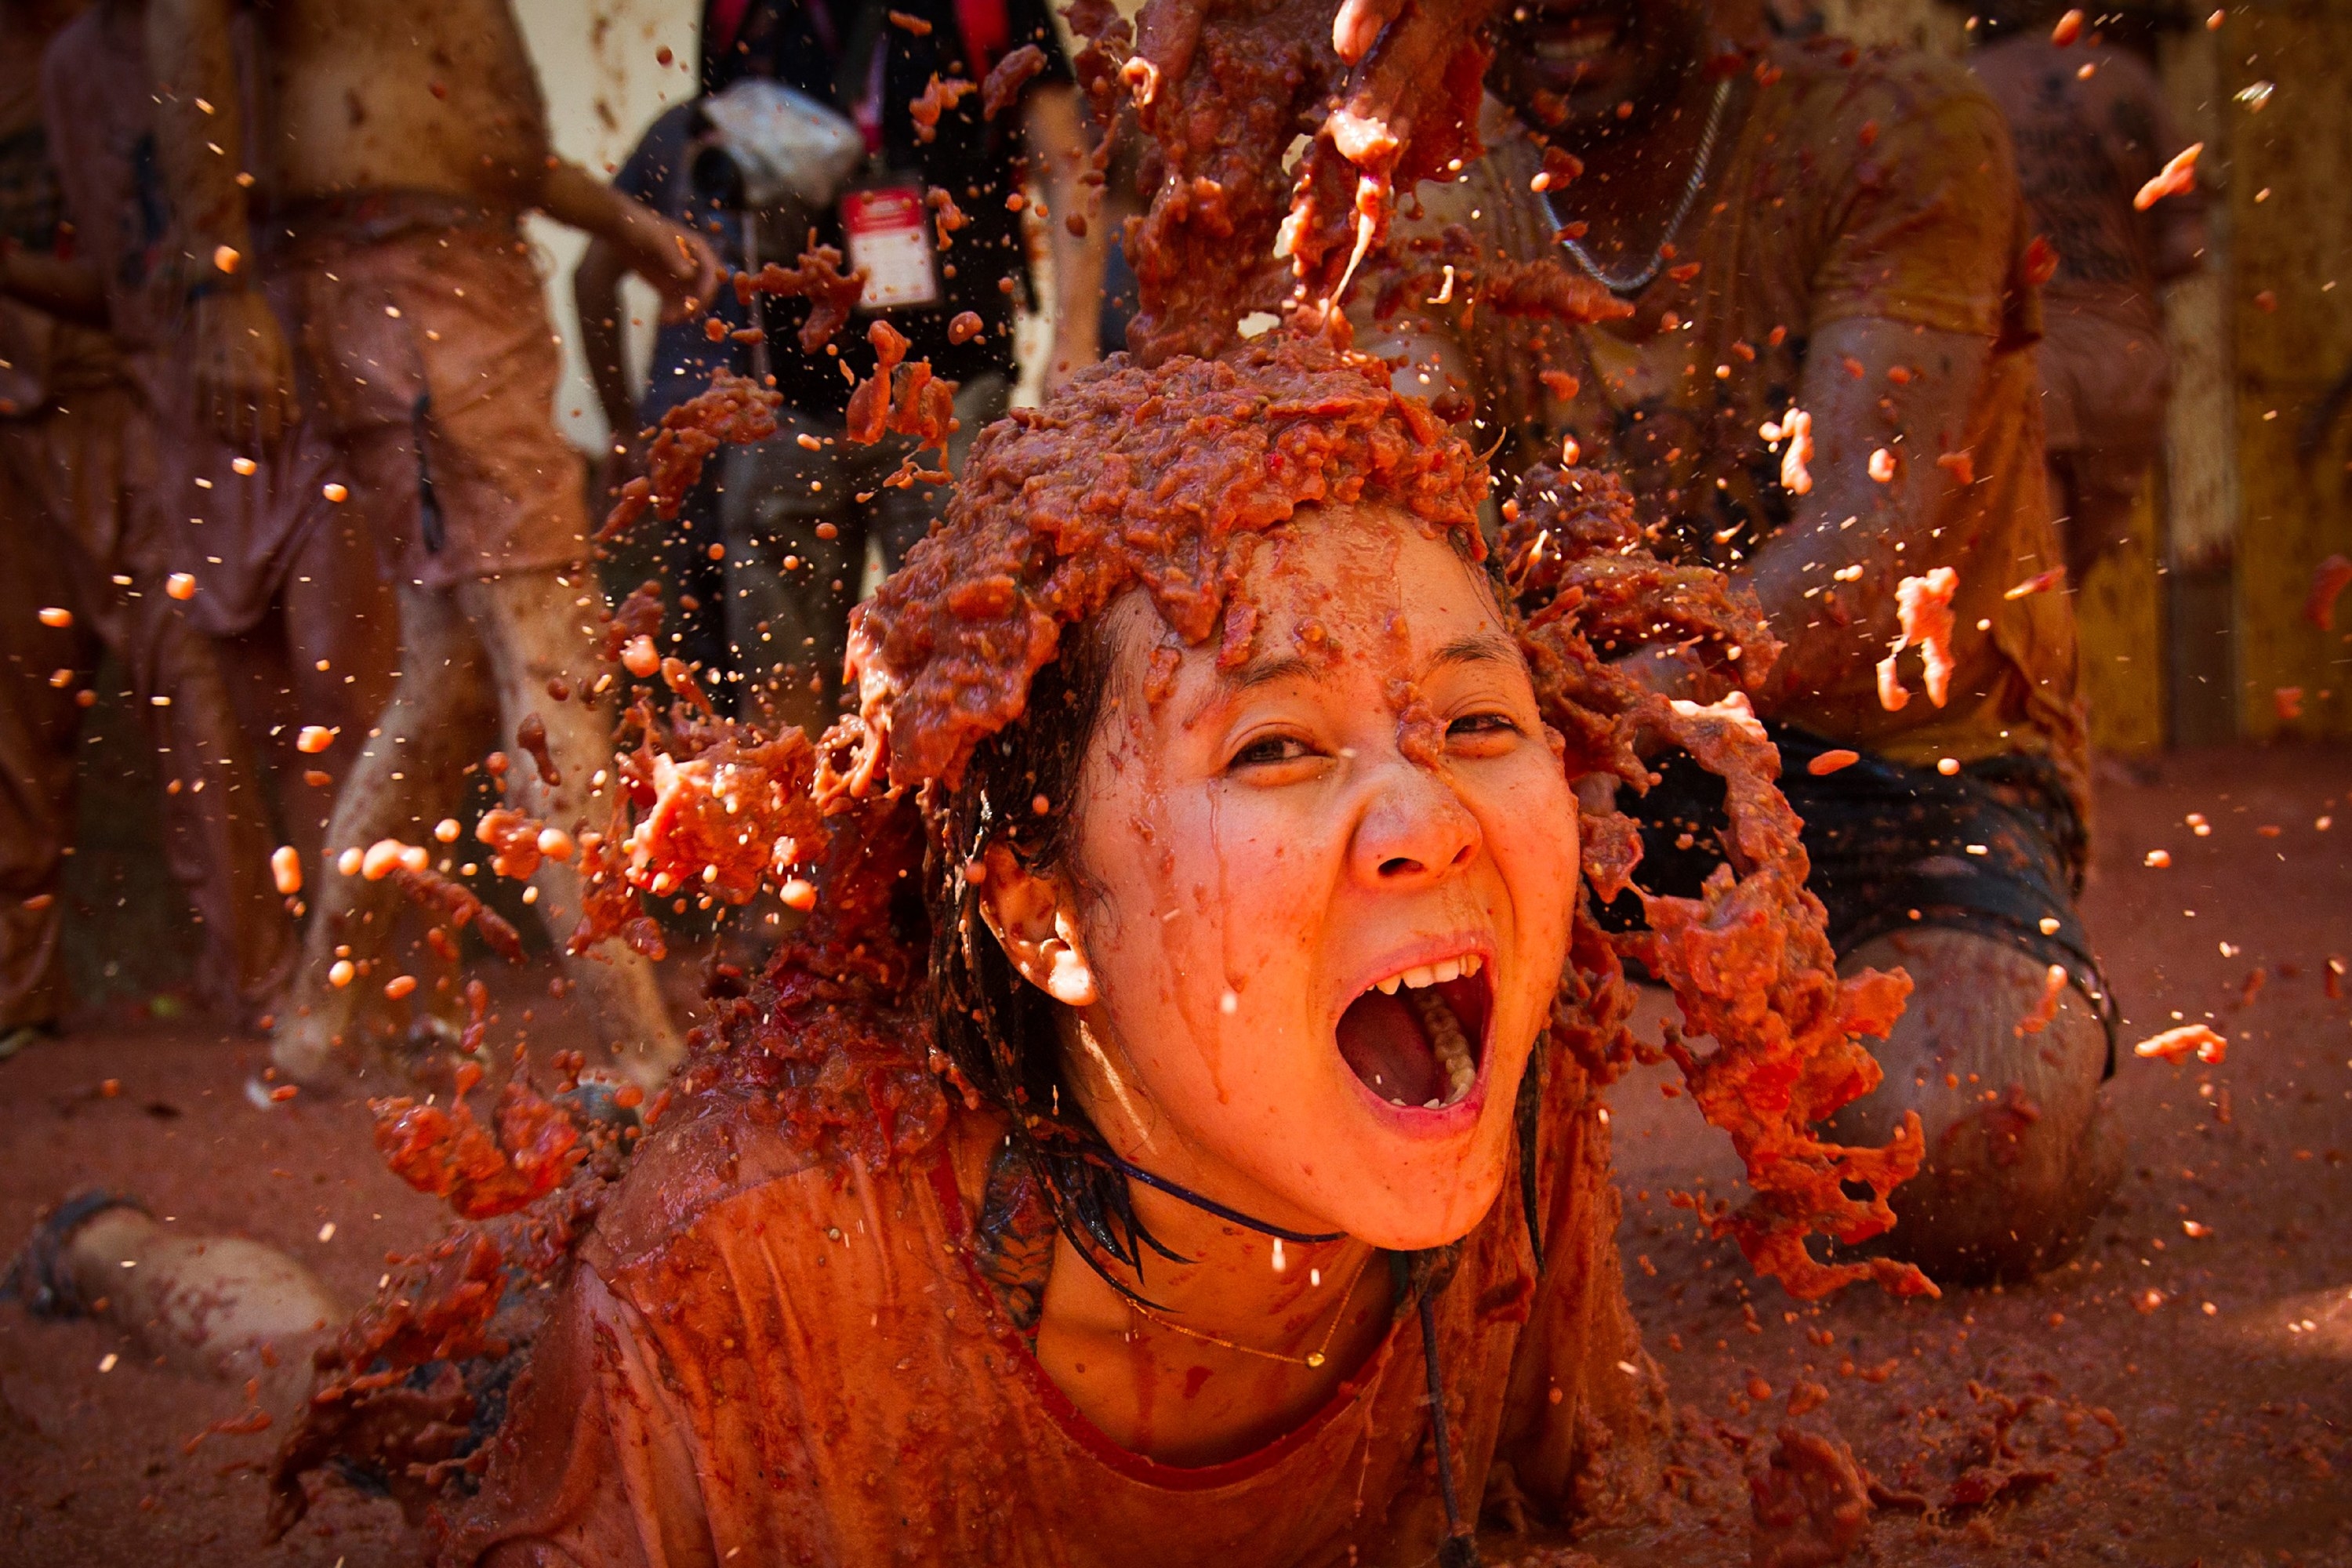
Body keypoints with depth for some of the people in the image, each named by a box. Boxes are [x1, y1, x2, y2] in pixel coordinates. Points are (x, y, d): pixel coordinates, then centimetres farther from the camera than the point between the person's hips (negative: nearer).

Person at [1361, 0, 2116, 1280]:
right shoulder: (1458, 217, 1)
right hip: (1650, 770, 4)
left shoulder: (1895, 132, -12)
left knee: (1962, 1160, -33)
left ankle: (2046, 1039, 4)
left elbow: (1872, 537, -25)